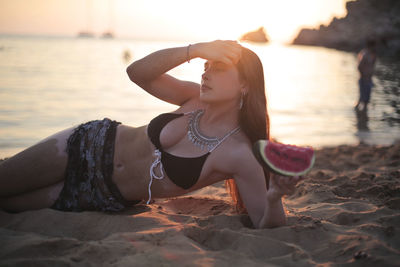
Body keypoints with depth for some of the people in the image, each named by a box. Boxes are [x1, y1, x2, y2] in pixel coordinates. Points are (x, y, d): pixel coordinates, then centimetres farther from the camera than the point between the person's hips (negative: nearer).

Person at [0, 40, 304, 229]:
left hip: (109, 197, -3)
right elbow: (137, 72, -20)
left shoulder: (240, 155, -24)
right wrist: (195, 49, -30)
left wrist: (276, 196, -50)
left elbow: (268, 226, -28)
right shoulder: (196, 99, -10)